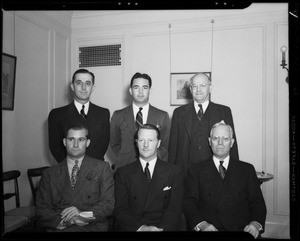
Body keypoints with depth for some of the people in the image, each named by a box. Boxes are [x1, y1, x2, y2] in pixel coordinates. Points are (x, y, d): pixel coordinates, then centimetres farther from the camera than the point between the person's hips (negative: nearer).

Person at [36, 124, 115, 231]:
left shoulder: (102, 168, 10)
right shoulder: (49, 174, 14)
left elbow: (110, 204, 2)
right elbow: (42, 209, 6)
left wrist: (83, 213, -13)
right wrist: (64, 221, -13)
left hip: (93, 227, -1)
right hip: (59, 227, 2)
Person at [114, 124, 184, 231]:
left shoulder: (174, 172, 7)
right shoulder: (123, 173, 7)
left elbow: (175, 209, -1)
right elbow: (120, 209, -1)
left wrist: (162, 228, -19)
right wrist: (140, 227, -17)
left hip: (163, 227, 0)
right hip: (132, 228, 1)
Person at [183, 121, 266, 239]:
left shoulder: (247, 169, 15)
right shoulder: (196, 171, 11)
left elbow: (257, 202, 10)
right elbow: (189, 203, 2)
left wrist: (256, 224, -10)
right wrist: (202, 224, -16)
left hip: (241, 229, 2)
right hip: (208, 229, -2)